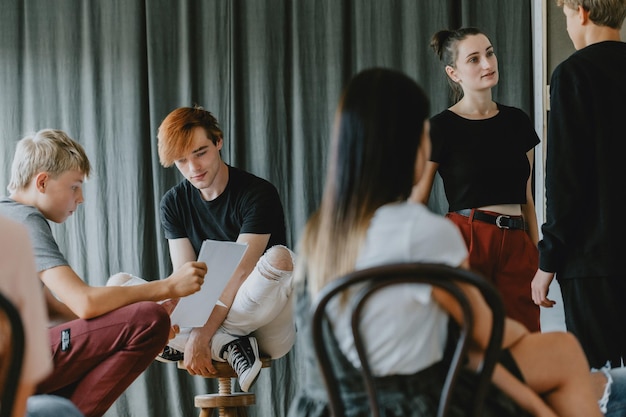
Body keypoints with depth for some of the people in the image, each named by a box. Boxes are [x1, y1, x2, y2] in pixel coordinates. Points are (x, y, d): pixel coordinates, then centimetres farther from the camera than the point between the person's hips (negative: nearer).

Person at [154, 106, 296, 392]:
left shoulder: (258, 194, -10)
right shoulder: (174, 204, 6)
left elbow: (240, 274, -18)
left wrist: (201, 336, -27)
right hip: (206, 317, 5)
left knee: (279, 258, -35)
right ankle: (228, 346, -27)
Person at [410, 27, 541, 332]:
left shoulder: (517, 122, 12)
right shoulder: (442, 128, -2)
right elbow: (415, 204, -2)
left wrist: (538, 258, 12)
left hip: (517, 247, 4)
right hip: (465, 244, -4)